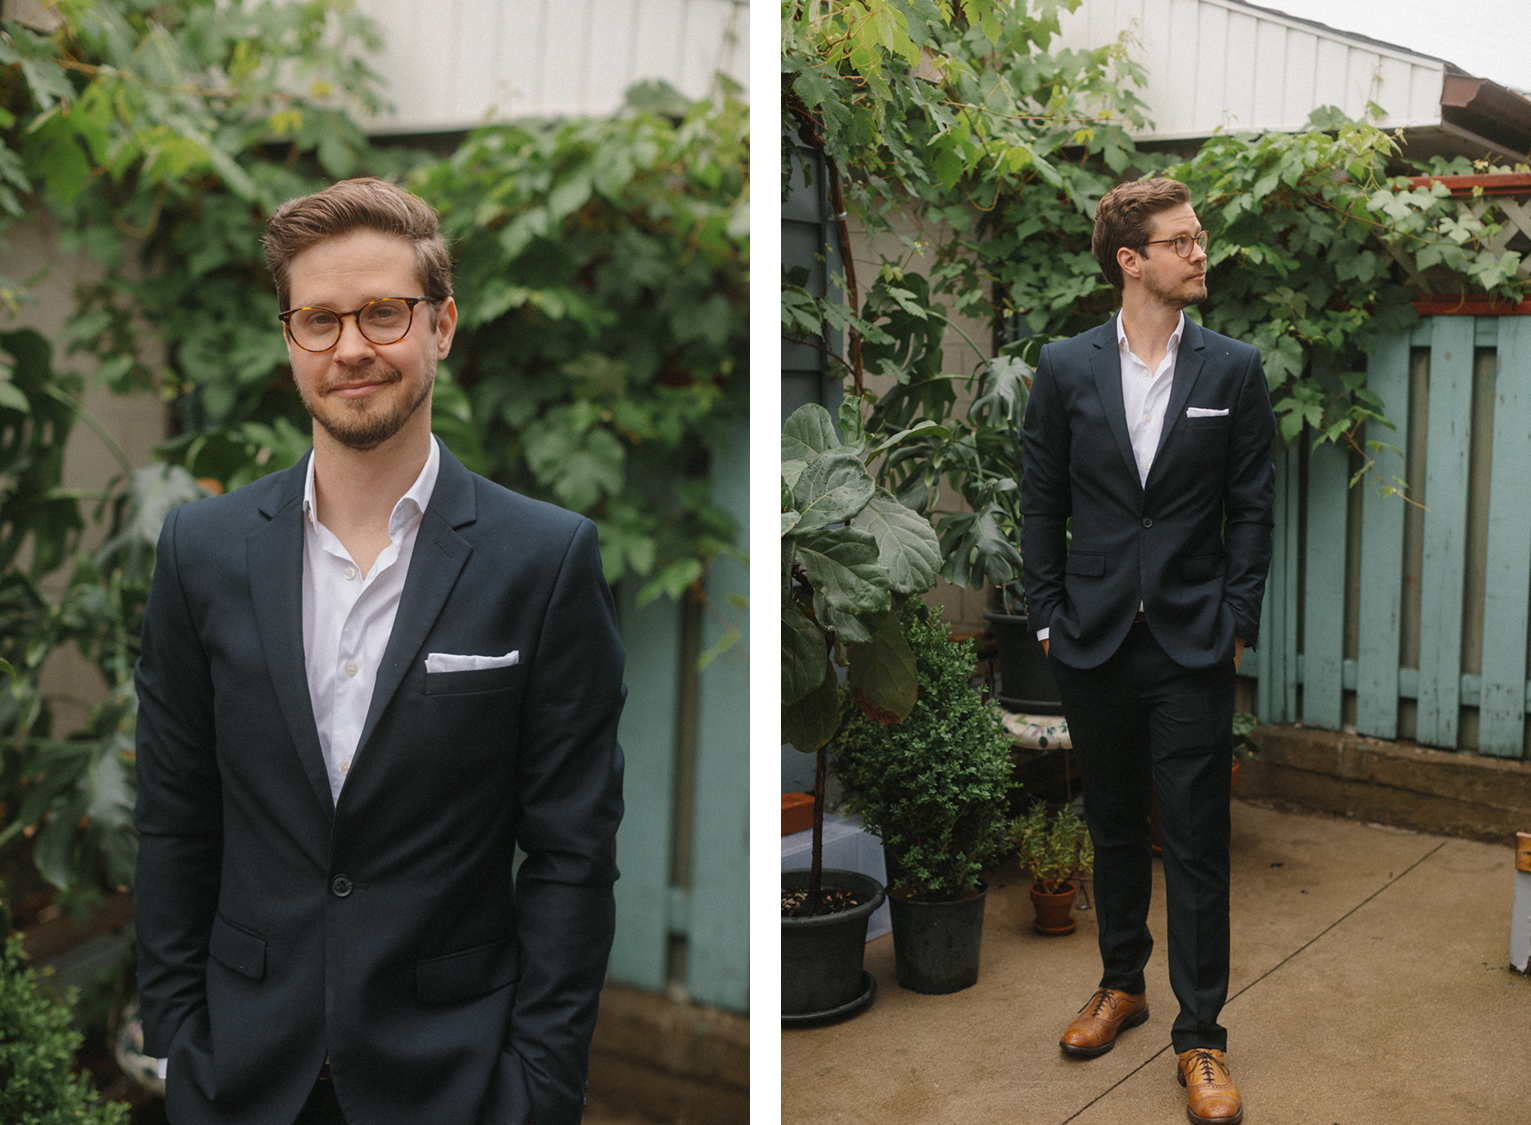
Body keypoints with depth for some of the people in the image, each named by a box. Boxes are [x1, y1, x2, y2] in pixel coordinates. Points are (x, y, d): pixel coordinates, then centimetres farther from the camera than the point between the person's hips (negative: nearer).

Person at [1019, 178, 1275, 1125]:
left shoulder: (1234, 369, 0)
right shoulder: (1065, 369, 1)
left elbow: (1253, 506, 1)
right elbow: (1042, 505, 5)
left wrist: (1236, 622, -4)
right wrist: (1050, 615, 0)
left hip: (1192, 647, -1)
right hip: (1095, 646, 2)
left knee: (1197, 845, 1)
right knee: (1114, 828, 16)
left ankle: (1201, 1038, 13)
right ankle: (1123, 985, 35)